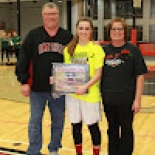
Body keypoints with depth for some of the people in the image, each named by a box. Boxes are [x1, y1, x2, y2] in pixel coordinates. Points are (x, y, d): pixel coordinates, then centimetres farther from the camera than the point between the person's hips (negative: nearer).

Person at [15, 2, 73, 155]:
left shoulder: (67, 36, 4)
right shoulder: (33, 35, 1)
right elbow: (23, 60, -2)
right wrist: (24, 81, -7)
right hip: (37, 88, -1)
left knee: (58, 120, 12)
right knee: (35, 121, 6)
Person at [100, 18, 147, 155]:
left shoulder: (132, 50, -5)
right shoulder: (104, 50, 4)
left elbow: (140, 76, -6)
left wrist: (137, 99, -10)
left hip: (126, 99, -3)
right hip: (108, 99, 3)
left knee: (126, 130, 10)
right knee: (112, 130, 16)